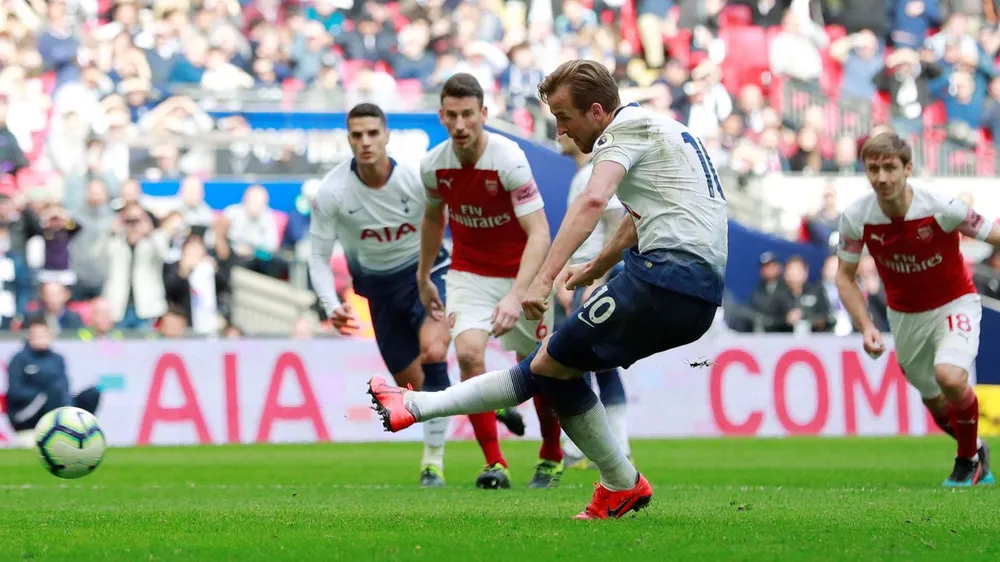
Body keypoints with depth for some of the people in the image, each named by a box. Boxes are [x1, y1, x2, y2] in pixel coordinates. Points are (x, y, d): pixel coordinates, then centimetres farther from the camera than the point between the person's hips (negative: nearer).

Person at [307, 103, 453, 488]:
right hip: (379, 285, 3)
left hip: (426, 269, -3)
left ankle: (434, 458, -20)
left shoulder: (418, 177, -23)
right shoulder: (331, 192, -19)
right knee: (412, 384, 8)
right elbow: (319, 256, -9)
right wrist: (331, 305, -24)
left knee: (433, 350, -28)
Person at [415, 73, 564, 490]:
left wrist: (517, 296, -42)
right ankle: (494, 464, -14)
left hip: (521, 272, -3)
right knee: (468, 353, -21)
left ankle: (551, 458, 30)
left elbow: (539, 234, -31)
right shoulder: (433, 165, -10)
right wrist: (423, 278, 20)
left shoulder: (508, 159, -26)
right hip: (468, 273, 3)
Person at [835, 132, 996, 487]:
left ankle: (969, 459, -3)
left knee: (950, 377, -29)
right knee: (936, 403, 12)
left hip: (954, 305, -4)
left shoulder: (941, 208, -27)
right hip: (904, 315, 4)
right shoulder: (856, 218, -17)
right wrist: (866, 327, -15)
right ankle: (977, 451, 43)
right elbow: (845, 276, -4)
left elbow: (994, 236, -16)